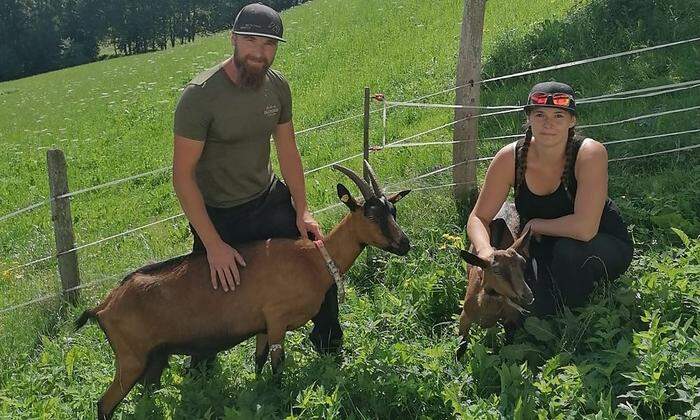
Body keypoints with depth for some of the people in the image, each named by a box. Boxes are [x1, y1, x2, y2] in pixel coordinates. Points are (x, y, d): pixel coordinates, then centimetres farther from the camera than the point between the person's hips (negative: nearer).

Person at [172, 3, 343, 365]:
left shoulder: (277, 86, -7)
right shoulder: (200, 95, -24)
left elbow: (287, 150, 4)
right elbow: (183, 176, -22)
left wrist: (302, 211, -2)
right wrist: (213, 245, -24)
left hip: (268, 199, 5)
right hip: (217, 214, -5)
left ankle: (329, 347, 31)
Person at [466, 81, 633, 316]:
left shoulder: (590, 154, -28)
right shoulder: (510, 158, -17)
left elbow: (584, 228, -36)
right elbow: (479, 218, -12)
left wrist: (535, 224, -21)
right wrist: (485, 251, -33)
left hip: (605, 245, -3)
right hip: (545, 247, 3)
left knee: (570, 249, -37)